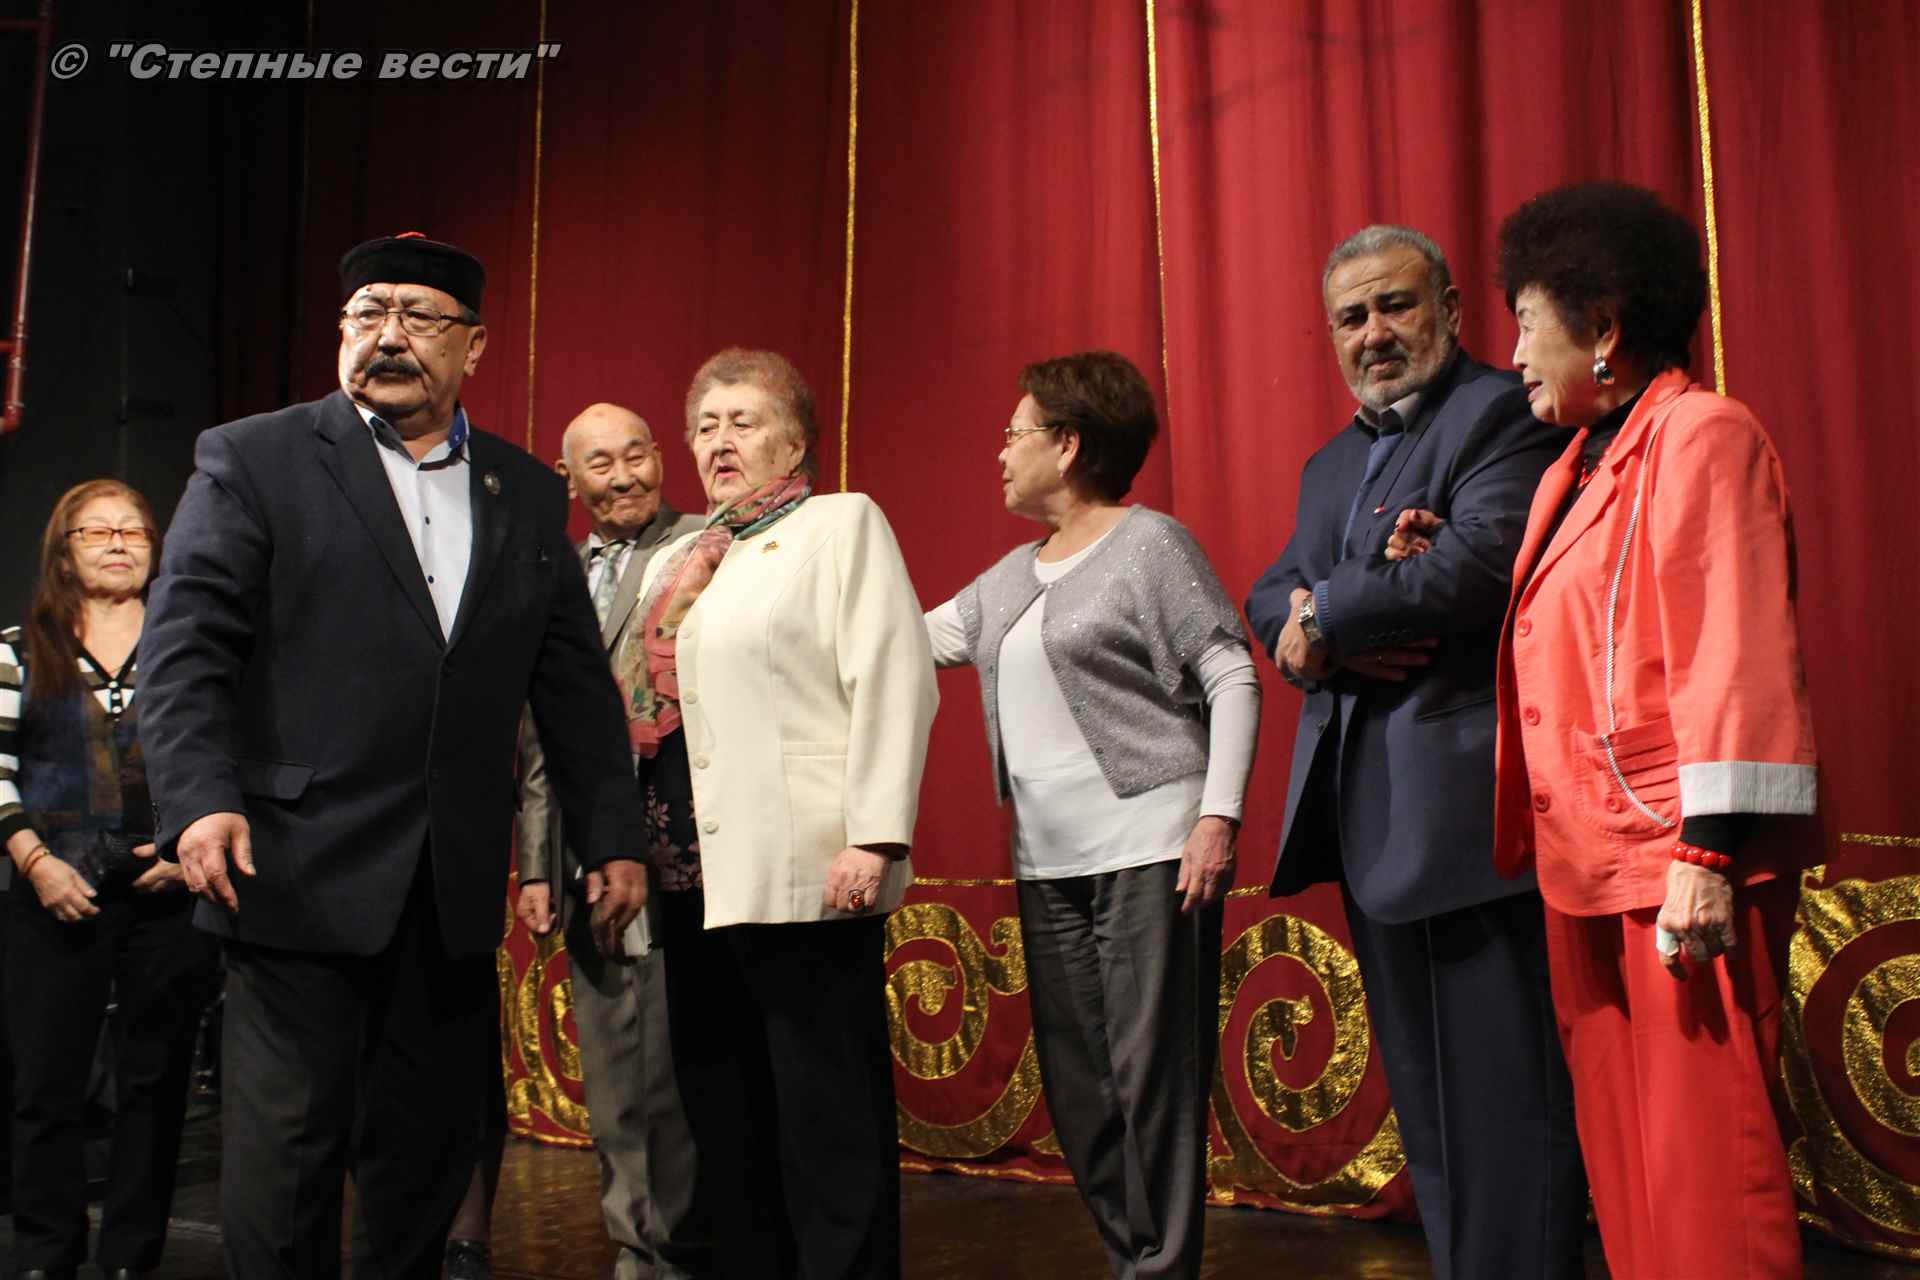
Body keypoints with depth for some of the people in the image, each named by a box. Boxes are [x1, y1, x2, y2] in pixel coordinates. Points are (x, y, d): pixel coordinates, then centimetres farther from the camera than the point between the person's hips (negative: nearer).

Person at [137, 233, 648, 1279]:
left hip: (456, 891, 4)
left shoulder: (528, 495, 13)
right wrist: (199, 800, -19)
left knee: (428, 1151, 12)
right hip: (300, 876, -3)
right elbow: (185, 647, -5)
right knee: (284, 1156, 0)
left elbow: (574, 681, 13)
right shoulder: (250, 461, 3)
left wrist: (613, 838, 9)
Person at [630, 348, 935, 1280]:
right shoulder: (675, 564, 20)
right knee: (723, 1113, 12)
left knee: (826, 1114, -1)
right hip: (695, 878, 7)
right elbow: (643, 704, 20)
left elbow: (892, 683, -10)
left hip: (804, 876, -7)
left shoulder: (843, 524, 1)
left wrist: (874, 839, -18)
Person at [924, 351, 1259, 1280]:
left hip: (1150, 852, -8)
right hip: (1048, 861, 8)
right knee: (1074, 1081, 9)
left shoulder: (1151, 543, -3)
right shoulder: (1013, 575, 18)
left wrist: (1219, 816, -16)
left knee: (1153, 1073, -6)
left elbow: (1233, 678, -7)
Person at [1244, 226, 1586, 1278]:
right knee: (1423, 1096, 15)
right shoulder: (1331, 464, 21)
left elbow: (1480, 560, -21)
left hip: (1465, 806, -8)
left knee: (1500, 1092, -4)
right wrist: (1339, 640, -9)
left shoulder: (1501, 415, -5)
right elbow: (1270, 599, 14)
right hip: (1367, 819, 9)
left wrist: (1324, 616, -8)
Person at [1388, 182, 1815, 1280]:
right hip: (1587, 863, 9)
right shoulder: (1576, 468, 20)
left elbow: (1733, 655, -15)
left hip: (1675, 863, -9)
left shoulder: (1700, 435, -7)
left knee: (1703, 1158, -5)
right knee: (1620, 1152, 12)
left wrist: (1706, 856, -21)